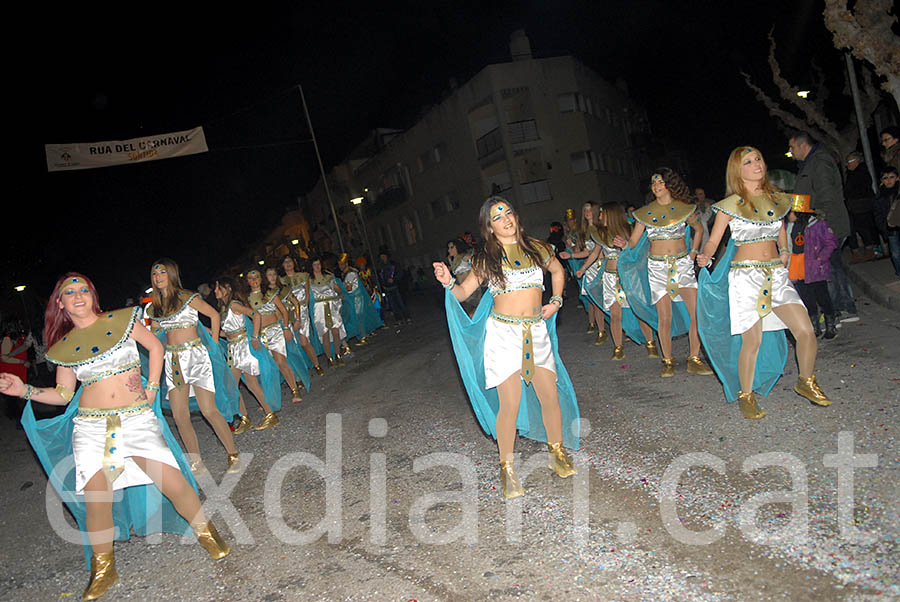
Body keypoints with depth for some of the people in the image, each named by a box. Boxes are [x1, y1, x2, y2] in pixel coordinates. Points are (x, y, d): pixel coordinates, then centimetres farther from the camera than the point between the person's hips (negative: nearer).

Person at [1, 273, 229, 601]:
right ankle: (103, 569, 17)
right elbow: (63, 394, 14)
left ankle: (205, 532, 9)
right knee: (97, 498, -6)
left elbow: (155, 345, 12)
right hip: (92, 426, 2)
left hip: (137, 417, -2)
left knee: (172, 480, -15)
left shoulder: (121, 320, 2)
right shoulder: (64, 346, 8)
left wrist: (152, 386, 5)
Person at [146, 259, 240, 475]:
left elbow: (214, 315, 3)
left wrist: (214, 344, 2)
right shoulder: (154, 307, 12)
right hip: (172, 360, 5)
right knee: (180, 416, 2)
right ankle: (196, 463, 14)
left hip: (196, 356, -5)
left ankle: (233, 455, 5)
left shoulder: (187, 298, -4)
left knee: (209, 411, -9)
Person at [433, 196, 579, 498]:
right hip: (503, 332, -3)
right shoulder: (486, 259, 0)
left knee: (551, 396, 6)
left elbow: (557, 270, 25)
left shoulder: (536, 247, 7)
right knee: (510, 404, -5)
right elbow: (463, 292, 2)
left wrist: (555, 301, 13)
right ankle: (507, 468, 11)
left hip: (537, 331, 3)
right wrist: (449, 282, -18)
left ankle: (558, 453, 29)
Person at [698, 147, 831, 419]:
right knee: (752, 341, -6)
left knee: (806, 331, -2)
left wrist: (784, 250, 14)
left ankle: (806, 382, 23)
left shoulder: (776, 199, 12)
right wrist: (704, 257, -23)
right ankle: (745, 395, 14)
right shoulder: (731, 205, -3)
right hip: (745, 275, -5)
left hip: (776, 273, 5)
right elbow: (713, 241, -3)